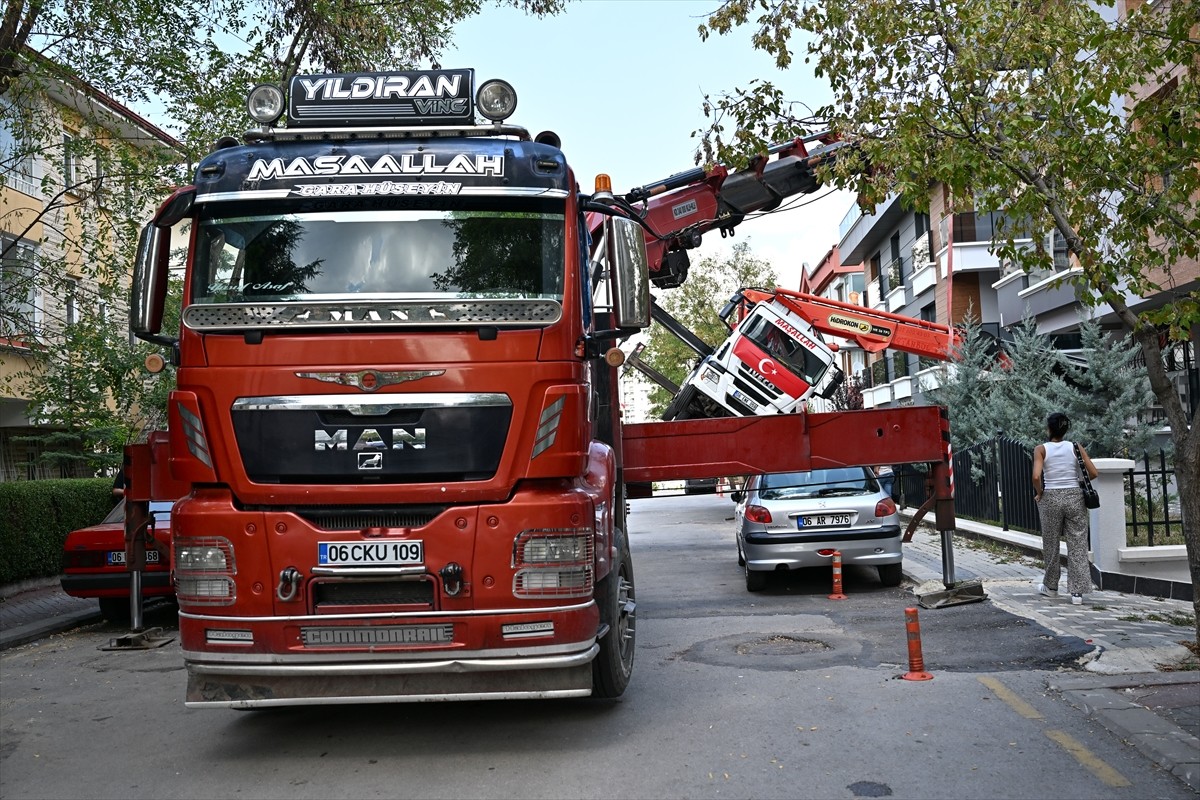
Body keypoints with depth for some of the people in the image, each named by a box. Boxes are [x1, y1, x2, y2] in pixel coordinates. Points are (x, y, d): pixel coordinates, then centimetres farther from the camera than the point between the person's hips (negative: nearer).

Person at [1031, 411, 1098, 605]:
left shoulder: (1041, 449, -6)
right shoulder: (1076, 447, -1)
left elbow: (1036, 476, -18)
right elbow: (1093, 473, -2)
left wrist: (1039, 493, -2)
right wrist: (1078, 481, 14)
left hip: (1051, 498, -1)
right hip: (1075, 497, 1)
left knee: (1051, 545, 14)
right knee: (1077, 545, 4)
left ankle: (1051, 587, 28)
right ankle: (1077, 592, 1)